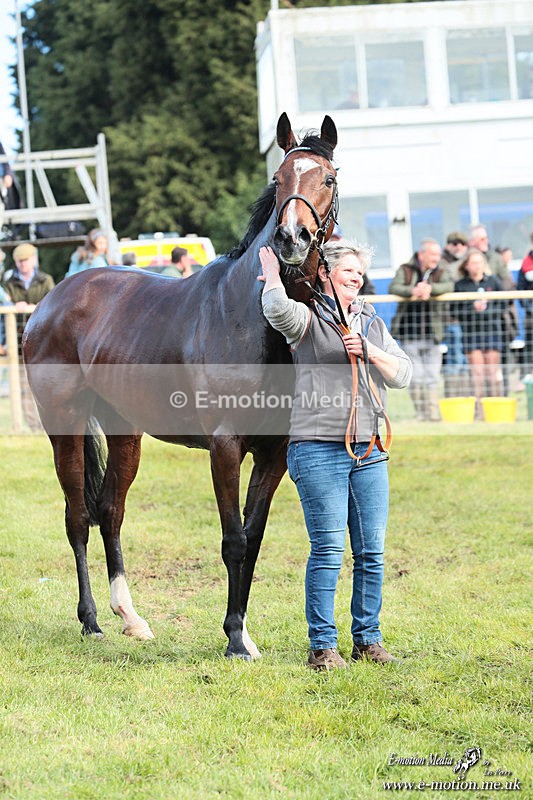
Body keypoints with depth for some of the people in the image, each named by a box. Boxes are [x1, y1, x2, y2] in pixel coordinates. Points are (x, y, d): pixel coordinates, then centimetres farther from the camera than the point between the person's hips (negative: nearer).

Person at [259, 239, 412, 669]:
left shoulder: (373, 323, 18)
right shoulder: (308, 319, 1)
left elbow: (403, 374, 9)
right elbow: (278, 309, -22)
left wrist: (369, 350, -6)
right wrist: (271, 273, -4)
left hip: (369, 450, 5)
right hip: (318, 450, -5)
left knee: (372, 552, 5)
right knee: (328, 549, -8)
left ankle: (368, 638, 16)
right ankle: (322, 645, -1)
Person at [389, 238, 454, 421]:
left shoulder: (441, 272, 8)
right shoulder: (405, 270, 6)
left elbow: (448, 286, -12)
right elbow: (393, 287, -10)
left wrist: (429, 288, -30)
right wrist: (412, 291, -29)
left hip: (432, 334, 1)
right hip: (410, 334, -1)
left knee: (432, 377, -1)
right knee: (415, 378, 0)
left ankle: (434, 413, -1)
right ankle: (420, 414, 5)